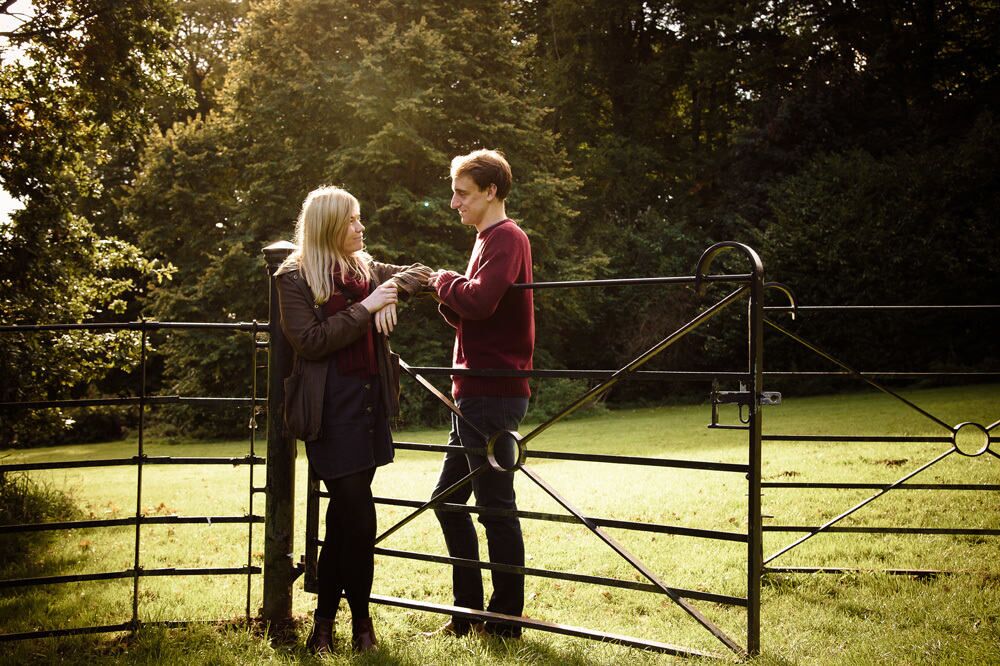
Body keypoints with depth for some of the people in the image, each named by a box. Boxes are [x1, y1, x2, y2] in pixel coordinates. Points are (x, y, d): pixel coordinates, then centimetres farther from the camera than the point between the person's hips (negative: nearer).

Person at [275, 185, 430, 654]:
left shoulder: (366, 268, 12)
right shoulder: (294, 276, -5)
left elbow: (412, 276, 26)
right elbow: (310, 341, -14)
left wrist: (393, 290, 3)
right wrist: (366, 308, -16)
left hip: (369, 402, 6)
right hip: (332, 408, -6)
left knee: (344, 517, 9)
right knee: (358, 519, -8)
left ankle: (325, 620, 19)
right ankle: (360, 620, 10)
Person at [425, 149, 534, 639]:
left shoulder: (506, 238, -11)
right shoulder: (489, 240, 19)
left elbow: (480, 300, -27)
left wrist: (444, 280, -8)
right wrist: (445, 295, 0)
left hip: (493, 394, -10)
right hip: (477, 393, 10)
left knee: (495, 507, -3)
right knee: (448, 498, 14)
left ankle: (505, 621, 7)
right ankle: (468, 612, 22)